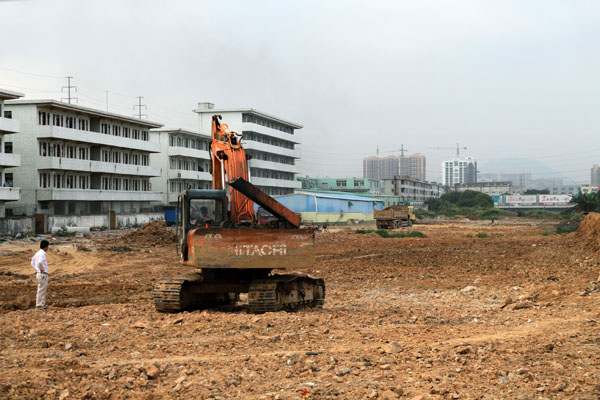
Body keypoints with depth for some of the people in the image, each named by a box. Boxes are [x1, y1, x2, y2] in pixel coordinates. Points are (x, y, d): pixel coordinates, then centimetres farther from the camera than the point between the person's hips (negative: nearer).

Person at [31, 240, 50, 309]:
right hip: (43, 274, -10)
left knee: (42, 289, 16)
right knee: (42, 290, -3)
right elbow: (40, 263, -33)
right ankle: (39, 304, 1)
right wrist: (42, 270, -19)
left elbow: (32, 262, 20)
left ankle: (42, 303, 22)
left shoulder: (37, 253, 12)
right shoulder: (42, 254, -17)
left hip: (39, 273, 10)